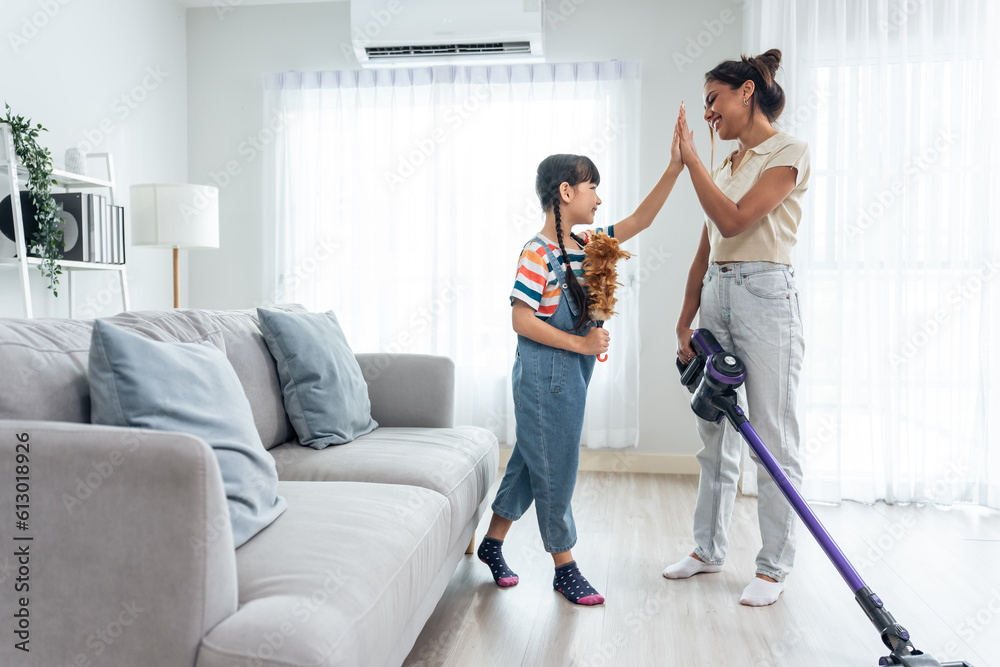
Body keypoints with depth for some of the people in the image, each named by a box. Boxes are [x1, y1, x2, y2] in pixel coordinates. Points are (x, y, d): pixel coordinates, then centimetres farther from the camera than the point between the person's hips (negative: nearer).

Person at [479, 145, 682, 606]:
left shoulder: (586, 245, 9)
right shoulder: (538, 253, -16)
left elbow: (640, 220, 13)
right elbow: (521, 319, -20)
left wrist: (674, 168, 5)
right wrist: (580, 343, -19)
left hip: (571, 375, 9)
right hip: (544, 374, -9)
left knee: (530, 460, 16)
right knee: (553, 469, 3)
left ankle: (492, 543, 31)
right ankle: (564, 567, 17)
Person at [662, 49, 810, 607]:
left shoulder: (790, 152, -4)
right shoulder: (727, 164, 17)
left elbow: (733, 220, -17)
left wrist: (690, 158, -10)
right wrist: (686, 319, 10)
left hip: (764, 295, -8)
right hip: (716, 296, 8)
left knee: (774, 439, 0)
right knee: (716, 433, 12)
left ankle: (774, 566, 12)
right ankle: (710, 549, 25)